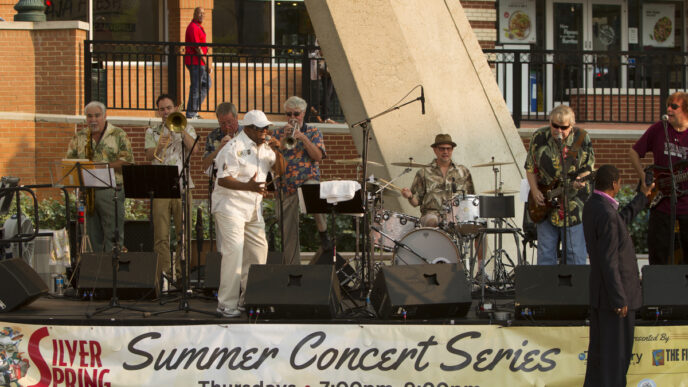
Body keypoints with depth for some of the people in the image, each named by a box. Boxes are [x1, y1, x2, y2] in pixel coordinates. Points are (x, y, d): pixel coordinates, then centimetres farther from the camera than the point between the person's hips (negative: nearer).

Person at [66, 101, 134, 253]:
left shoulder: (118, 135, 2)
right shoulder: (79, 137, 15)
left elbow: (128, 161, -6)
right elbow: (69, 159, 14)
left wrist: (105, 166, -16)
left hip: (111, 191, -4)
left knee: (113, 235, -7)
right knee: (93, 237, 6)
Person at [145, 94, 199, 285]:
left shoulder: (187, 129, 13)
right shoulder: (152, 132, 13)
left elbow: (194, 149, -5)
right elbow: (148, 156, -1)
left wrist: (181, 130, -12)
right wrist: (159, 146, -20)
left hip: (182, 185, 0)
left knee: (183, 232, -3)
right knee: (161, 235, -6)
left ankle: (181, 273, 1)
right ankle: (164, 273, -5)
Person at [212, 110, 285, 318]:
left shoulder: (263, 148, 12)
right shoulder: (234, 148, -15)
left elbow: (280, 170, 14)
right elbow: (223, 180, -23)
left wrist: (277, 152, -5)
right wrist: (248, 186, -38)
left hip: (253, 207, 9)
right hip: (230, 205, -9)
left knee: (259, 248, 9)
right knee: (234, 249, -17)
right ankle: (227, 303, -16)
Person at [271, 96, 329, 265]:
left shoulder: (313, 132, 9)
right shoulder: (279, 133, 14)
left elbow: (318, 156, -5)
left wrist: (302, 138, -13)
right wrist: (285, 138, -10)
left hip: (308, 180, -3)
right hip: (286, 186, 3)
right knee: (288, 232, 0)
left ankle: (322, 230, -18)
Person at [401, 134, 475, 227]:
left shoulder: (463, 172, 17)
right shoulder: (424, 173, 11)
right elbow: (416, 201, 10)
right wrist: (410, 196, -13)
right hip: (432, 213, -1)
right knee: (431, 220, -37)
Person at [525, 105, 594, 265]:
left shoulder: (582, 139, -4)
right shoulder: (539, 138, 0)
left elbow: (588, 168, 2)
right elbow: (530, 167, 10)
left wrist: (580, 181, -20)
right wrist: (535, 191, -4)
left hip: (574, 205, -2)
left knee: (575, 254, -1)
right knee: (545, 254, 6)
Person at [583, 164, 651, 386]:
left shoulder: (591, 206, 8)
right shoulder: (607, 214, -23)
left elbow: (620, 223, 28)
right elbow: (608, 261, -25)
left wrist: (642, 197, 36)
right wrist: (619, 300, -22)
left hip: (599, 293, 10)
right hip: (614, 293, -10)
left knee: (599, 349, 16)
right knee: (615, 353, -3)